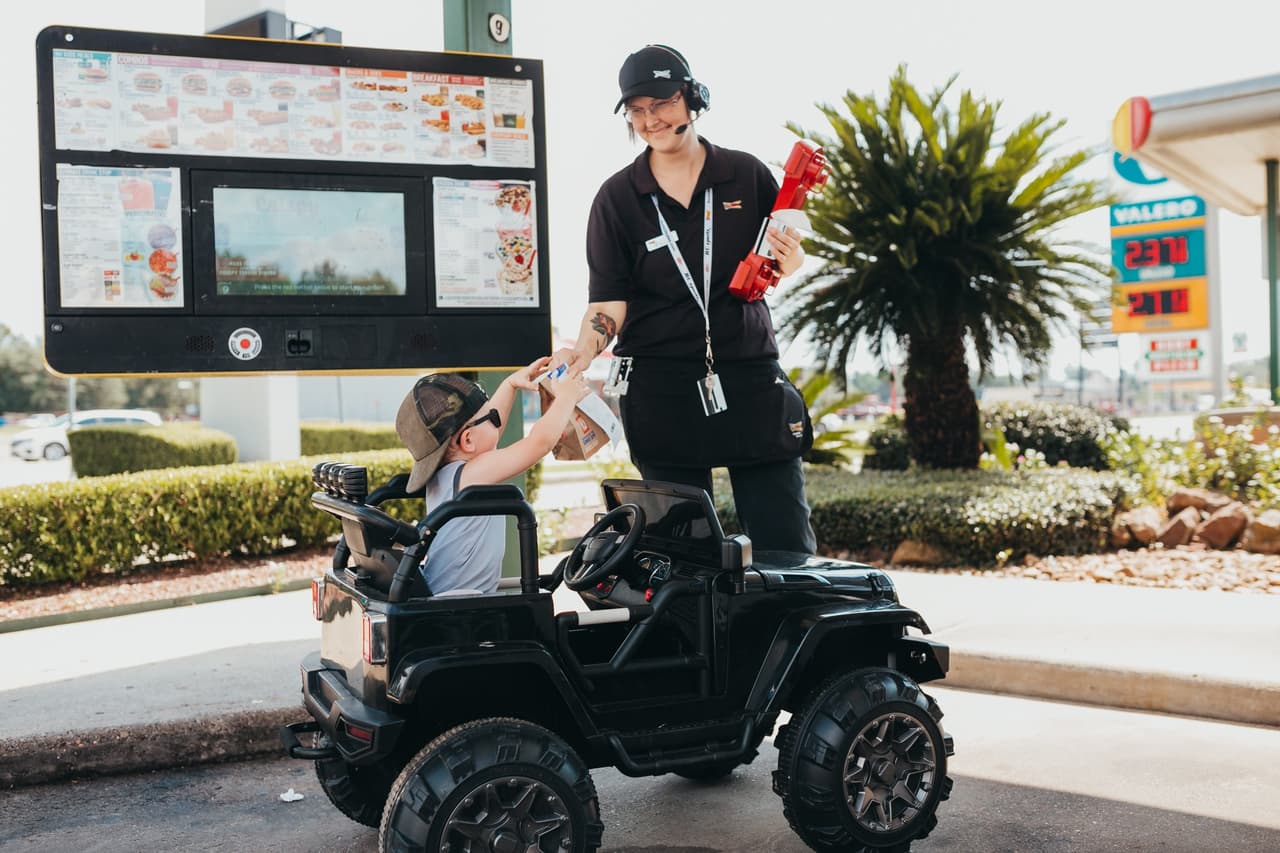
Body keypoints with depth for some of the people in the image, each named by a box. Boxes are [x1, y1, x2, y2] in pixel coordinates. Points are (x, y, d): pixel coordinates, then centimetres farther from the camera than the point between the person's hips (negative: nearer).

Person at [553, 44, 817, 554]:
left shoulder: (746, 175, 4)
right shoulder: (616, 198, 3)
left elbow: (778, 261, 14)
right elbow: (609, 301, -2)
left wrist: (789, 264, -9)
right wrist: (584, 350, -21)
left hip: (751, 377, 1)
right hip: (662, 390, 0)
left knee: (785, 541, 1)